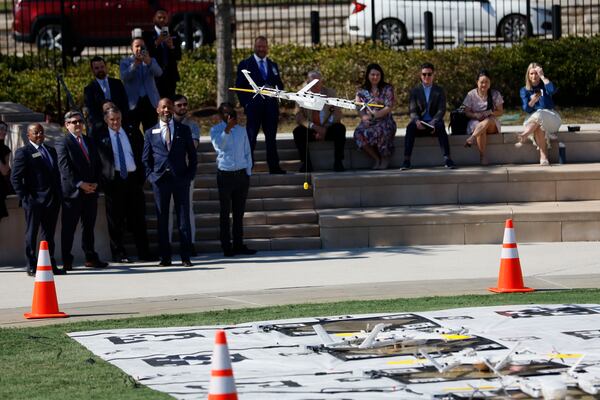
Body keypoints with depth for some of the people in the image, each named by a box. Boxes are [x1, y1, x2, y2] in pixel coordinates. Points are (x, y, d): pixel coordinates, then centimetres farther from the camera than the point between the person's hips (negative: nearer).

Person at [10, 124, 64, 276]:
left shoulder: (51, 150, 17)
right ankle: (32, 267, 3)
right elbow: (15, 178, -8)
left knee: (49, 233, 11)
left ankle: (50, 265, 17)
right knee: (32, 233, 0)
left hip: (52, 200, 6)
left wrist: (59, 194, 12)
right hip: (34, 200, -6)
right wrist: (24, 197, -14)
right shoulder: (23, 152, -5)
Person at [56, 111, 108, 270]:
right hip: (72, 191, -6)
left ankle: (91, 258, 17)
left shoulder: (90, 142, 17)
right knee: (69, 227, -3)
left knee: (89, 226, 10)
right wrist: (80, 184, -17)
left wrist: (95, 183, 1)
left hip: (91, 191, 6)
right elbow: (65, 168, -12)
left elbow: (98, 164, 17)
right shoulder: (63, 143, -4)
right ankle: (67, 261, 0)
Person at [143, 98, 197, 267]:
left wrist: (189, 175, 0)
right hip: (160, 180, 0)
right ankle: (165, 257, 5)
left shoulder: (183, 130, 9)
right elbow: (146, 158, 12)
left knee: (184, 218, -1)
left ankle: (185, 256, 2)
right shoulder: (150, 133, 10)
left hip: (180, 179, 0)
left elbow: (192, 155, 10)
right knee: (162, 219, 1)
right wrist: (151, 175, -1)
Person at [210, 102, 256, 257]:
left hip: (241, 175, 4)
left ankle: (238, 244, 12)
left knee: (239, 212, 7)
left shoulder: (241, 130, 13)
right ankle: (226, 247, 0)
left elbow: (247, 152, 17)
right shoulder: (216, 130, 0)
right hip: (225, 175, -4)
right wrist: (227, 129, -29)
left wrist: (248, 172, 9)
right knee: (225, 212, -1)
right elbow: (218, 145, -20)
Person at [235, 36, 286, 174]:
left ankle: (274, 167, 6)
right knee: (251, 137, -5)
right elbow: (239, 86, 1)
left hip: (271, 106, 4)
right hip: (253, 106, -4)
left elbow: (279, 85, 17)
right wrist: (245, 104, -7)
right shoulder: (245, 64, 4)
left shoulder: (273, 65, 17)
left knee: (271, 137, 5)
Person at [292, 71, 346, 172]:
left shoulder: (330, 93, 3)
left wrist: (324, 129, -19)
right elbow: (299, 118, -9)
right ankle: (306, 163, -21)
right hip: (310, 131, 0)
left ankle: (338, 162, -23)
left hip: (327, 130, 0)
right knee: (297, 131, -29)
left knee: (340, 128, -29)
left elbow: (337, 115, -4)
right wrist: (314, 127, -26)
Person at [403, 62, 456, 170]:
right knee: (410, 127, -32)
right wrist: (417, 121, -22)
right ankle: (406, 160, -38)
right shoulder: (415, 91, 11)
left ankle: (447, 159, -40)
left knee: (440, 126, -35)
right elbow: (412, 110, 2)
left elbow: (441, 110, -2)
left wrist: (434, 122, -22)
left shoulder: (439, 91, 10)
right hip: (420, 123, 1)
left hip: (434, 122, -1)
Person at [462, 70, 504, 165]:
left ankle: (471, 138, -49)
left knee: (488, 121, -38)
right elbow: (466, 112, 3)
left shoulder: (495, 94, 4)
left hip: (492, 125, 0)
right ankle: (482, 155, -37)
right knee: (482, 130, -37)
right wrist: (475, 115, -19)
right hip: (475, 122, 0)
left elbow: (500, 111, 4)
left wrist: (490, 112, -17)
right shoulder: (471, 95, 2)